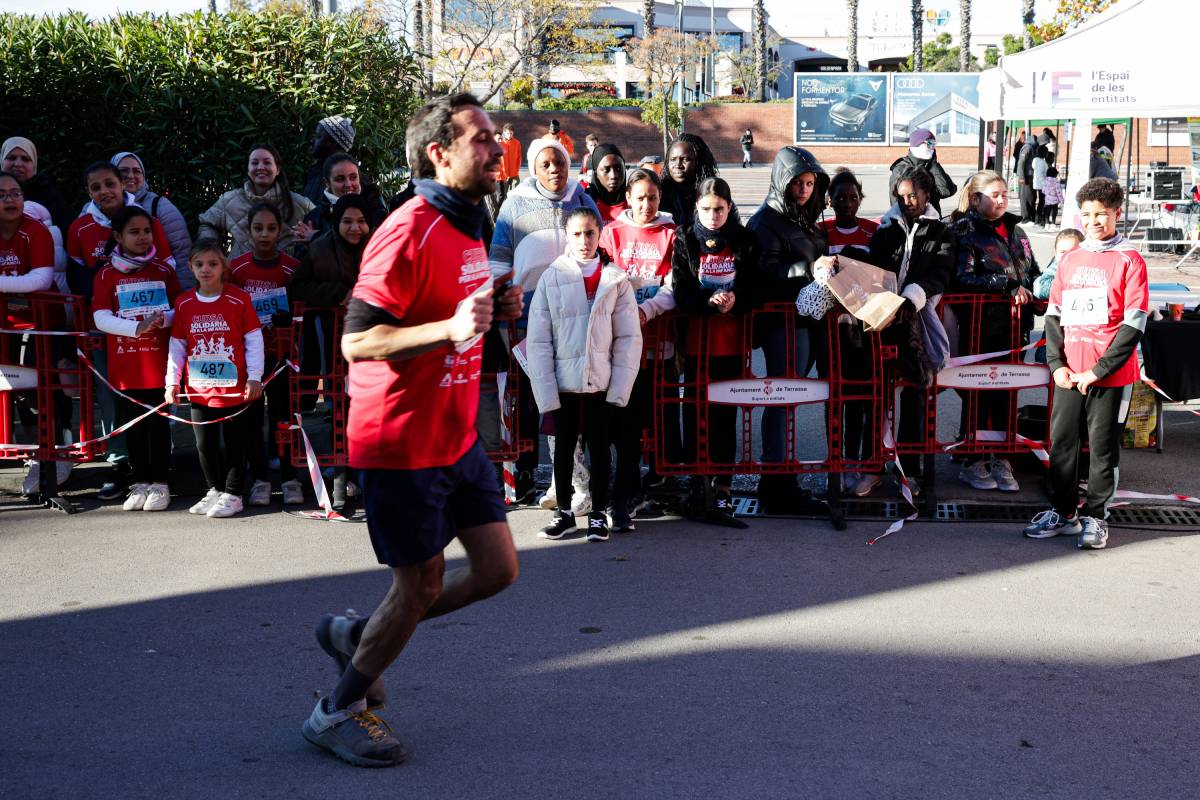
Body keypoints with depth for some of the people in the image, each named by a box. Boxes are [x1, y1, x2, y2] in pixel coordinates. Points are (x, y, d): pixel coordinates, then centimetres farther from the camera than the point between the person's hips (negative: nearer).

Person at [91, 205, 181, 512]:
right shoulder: (106, 276, 2)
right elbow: (101, 317, -6)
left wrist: (164, 319, -17)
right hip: (124, 365, 0)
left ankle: (159, 483, 12)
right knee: (133, 425, 7)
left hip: (158, 362, 0)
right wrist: (137, 328, -19)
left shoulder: (163, 270, 5)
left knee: (158, 422, 2)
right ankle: (140, 483, 18)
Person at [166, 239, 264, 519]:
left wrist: (254, 377, -7)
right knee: (204, 443, 13)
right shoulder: (184, 303, 3)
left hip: (234, 388, -4)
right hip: (198, 389, 4)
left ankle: (232, 494, 15)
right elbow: (176, 345, 9)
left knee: (234, 442, 5)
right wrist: (172, 381, 4)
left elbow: (254, 340, -4)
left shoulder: (238, 300, -7)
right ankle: (214, 489, 29)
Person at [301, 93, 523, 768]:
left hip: (458, 434, 9)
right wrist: (450, 328, -34)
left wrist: (494, 310, 4)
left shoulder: (469, 226, 10)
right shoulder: (410, 232, -20)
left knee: (498, 568, 9)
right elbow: (357, 341, -22)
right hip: (403, 440, -9)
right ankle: (339, 712, 22)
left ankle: (362, 636, 27)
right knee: (421, 586, 1)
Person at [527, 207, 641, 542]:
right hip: (563, 380, 0)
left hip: (600, 381, 0)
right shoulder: (551, 278, -3)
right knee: (564, 446, 12)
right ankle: (564, 512, 23)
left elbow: (629, 337, -1)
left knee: (599, 446, 8)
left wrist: (621, 385, -7)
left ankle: (598, 514, 19)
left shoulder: (616, 279, -1)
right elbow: (538, 341, -4)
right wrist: (545, 389, -9)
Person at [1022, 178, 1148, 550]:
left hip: (1111, 376, -4)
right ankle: (1064, 511, 21)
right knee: (1061, 442, 8)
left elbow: (1134, 323, -9)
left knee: (1103, 447, 3)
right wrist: (1057, 364, 0)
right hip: (1070, 375, 5)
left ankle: (1095, 517, 14)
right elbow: (1054, 314, 13)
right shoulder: (1070, 260, 11)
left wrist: (1098, 370, -13)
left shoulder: (1129, 260, -5)